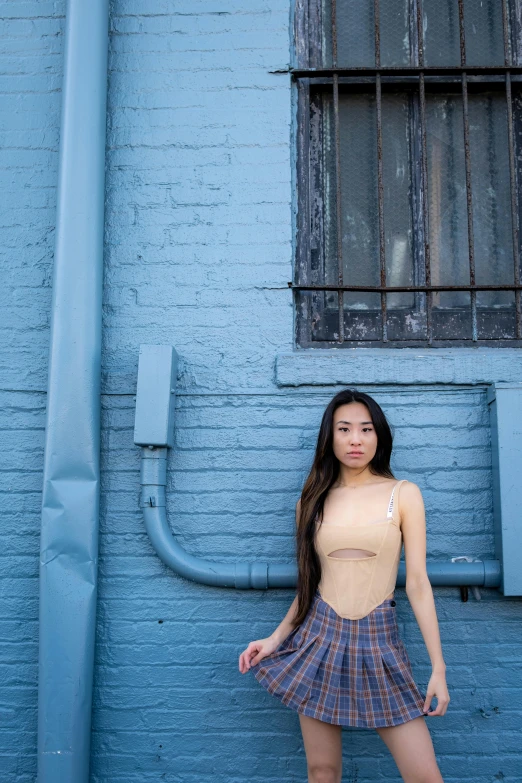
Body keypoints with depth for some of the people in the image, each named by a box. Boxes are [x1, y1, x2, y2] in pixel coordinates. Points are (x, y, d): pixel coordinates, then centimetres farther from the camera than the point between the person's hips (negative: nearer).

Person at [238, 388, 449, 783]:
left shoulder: (403, 494, -2)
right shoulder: (313, 501, 6)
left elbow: (417, 582, -3)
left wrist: (438, 666, -5)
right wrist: (274, 639, 7)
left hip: (378, 641, -2)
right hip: (319, 636, 2)